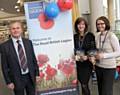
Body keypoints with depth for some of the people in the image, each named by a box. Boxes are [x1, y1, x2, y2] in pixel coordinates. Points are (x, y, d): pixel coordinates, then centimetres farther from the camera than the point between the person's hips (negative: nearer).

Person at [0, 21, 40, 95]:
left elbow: (34, 59, 5)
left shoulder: (28, 42, 0)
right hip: (17, 79, -3)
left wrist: (37, 74, 4)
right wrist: (8, 82, -8)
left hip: (31, 77, 3)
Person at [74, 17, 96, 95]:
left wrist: (87, 56, -21)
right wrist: (75, 56, -7)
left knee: (84, 85, -4)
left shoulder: (90, 36, -4)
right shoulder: (75, 37, 6)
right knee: (83, 84, 12)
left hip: (87, 63, -3)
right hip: (78, 64, 4)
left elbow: (93, 49, -6)